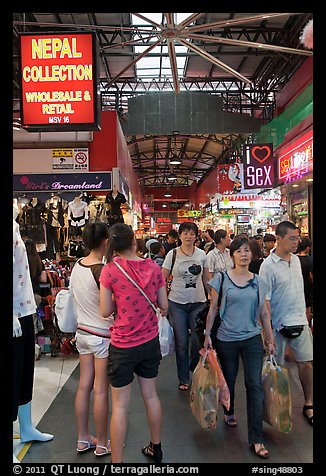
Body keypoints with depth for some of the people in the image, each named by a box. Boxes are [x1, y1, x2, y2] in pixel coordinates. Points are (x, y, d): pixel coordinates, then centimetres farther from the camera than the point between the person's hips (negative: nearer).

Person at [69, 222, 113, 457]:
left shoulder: (77, 266, 0)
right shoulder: (102, 271, -23)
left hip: (83, 331, 7)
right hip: (103, 336, -7)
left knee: (84, 386, 16)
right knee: (101, 390, 6)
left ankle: (83, 439, 31)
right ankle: (102, 444, 22)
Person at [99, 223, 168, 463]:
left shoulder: (110, 269, -14)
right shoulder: (153, 267, -5)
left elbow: (106, 311, -8)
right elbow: (164, 305, 2)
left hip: (123, 345, -4)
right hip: (150, 340, 4)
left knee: (120, 405, 8)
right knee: (151, 395, 21)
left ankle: (117, 460, 20)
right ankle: (156, 448, 40)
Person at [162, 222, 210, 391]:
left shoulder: (202, 254, 2)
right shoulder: (172, 254, -4)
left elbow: (206, 280, 11)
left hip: (198, 302, 2)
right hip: (177, 303, -1)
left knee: (199, 340, 4)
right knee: (181, 343, 5)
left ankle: (195, 369, 35)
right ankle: (183, 379, 23)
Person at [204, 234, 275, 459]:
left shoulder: (258, 281, 3)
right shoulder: (222, 278, -5)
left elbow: (264, 313, 9)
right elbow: (213, 308, 0)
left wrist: (270, 340, 9)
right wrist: (207, 334, -1)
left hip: (253, 339, 2)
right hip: (227, 339, -1)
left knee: (255, 385, -3)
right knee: (229, 381, 14)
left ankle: (256, 439, 6)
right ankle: (229, 413, 44)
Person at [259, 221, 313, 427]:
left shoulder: (296, 259, 6)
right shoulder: (268, 265, -16)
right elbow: (264, 300, -15)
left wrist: (304, 314, 17)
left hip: (299, 321, 6)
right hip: (278, 324, -6)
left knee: (307, 363, 8)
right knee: (276, 366, 9)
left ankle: (309, 405, 24)